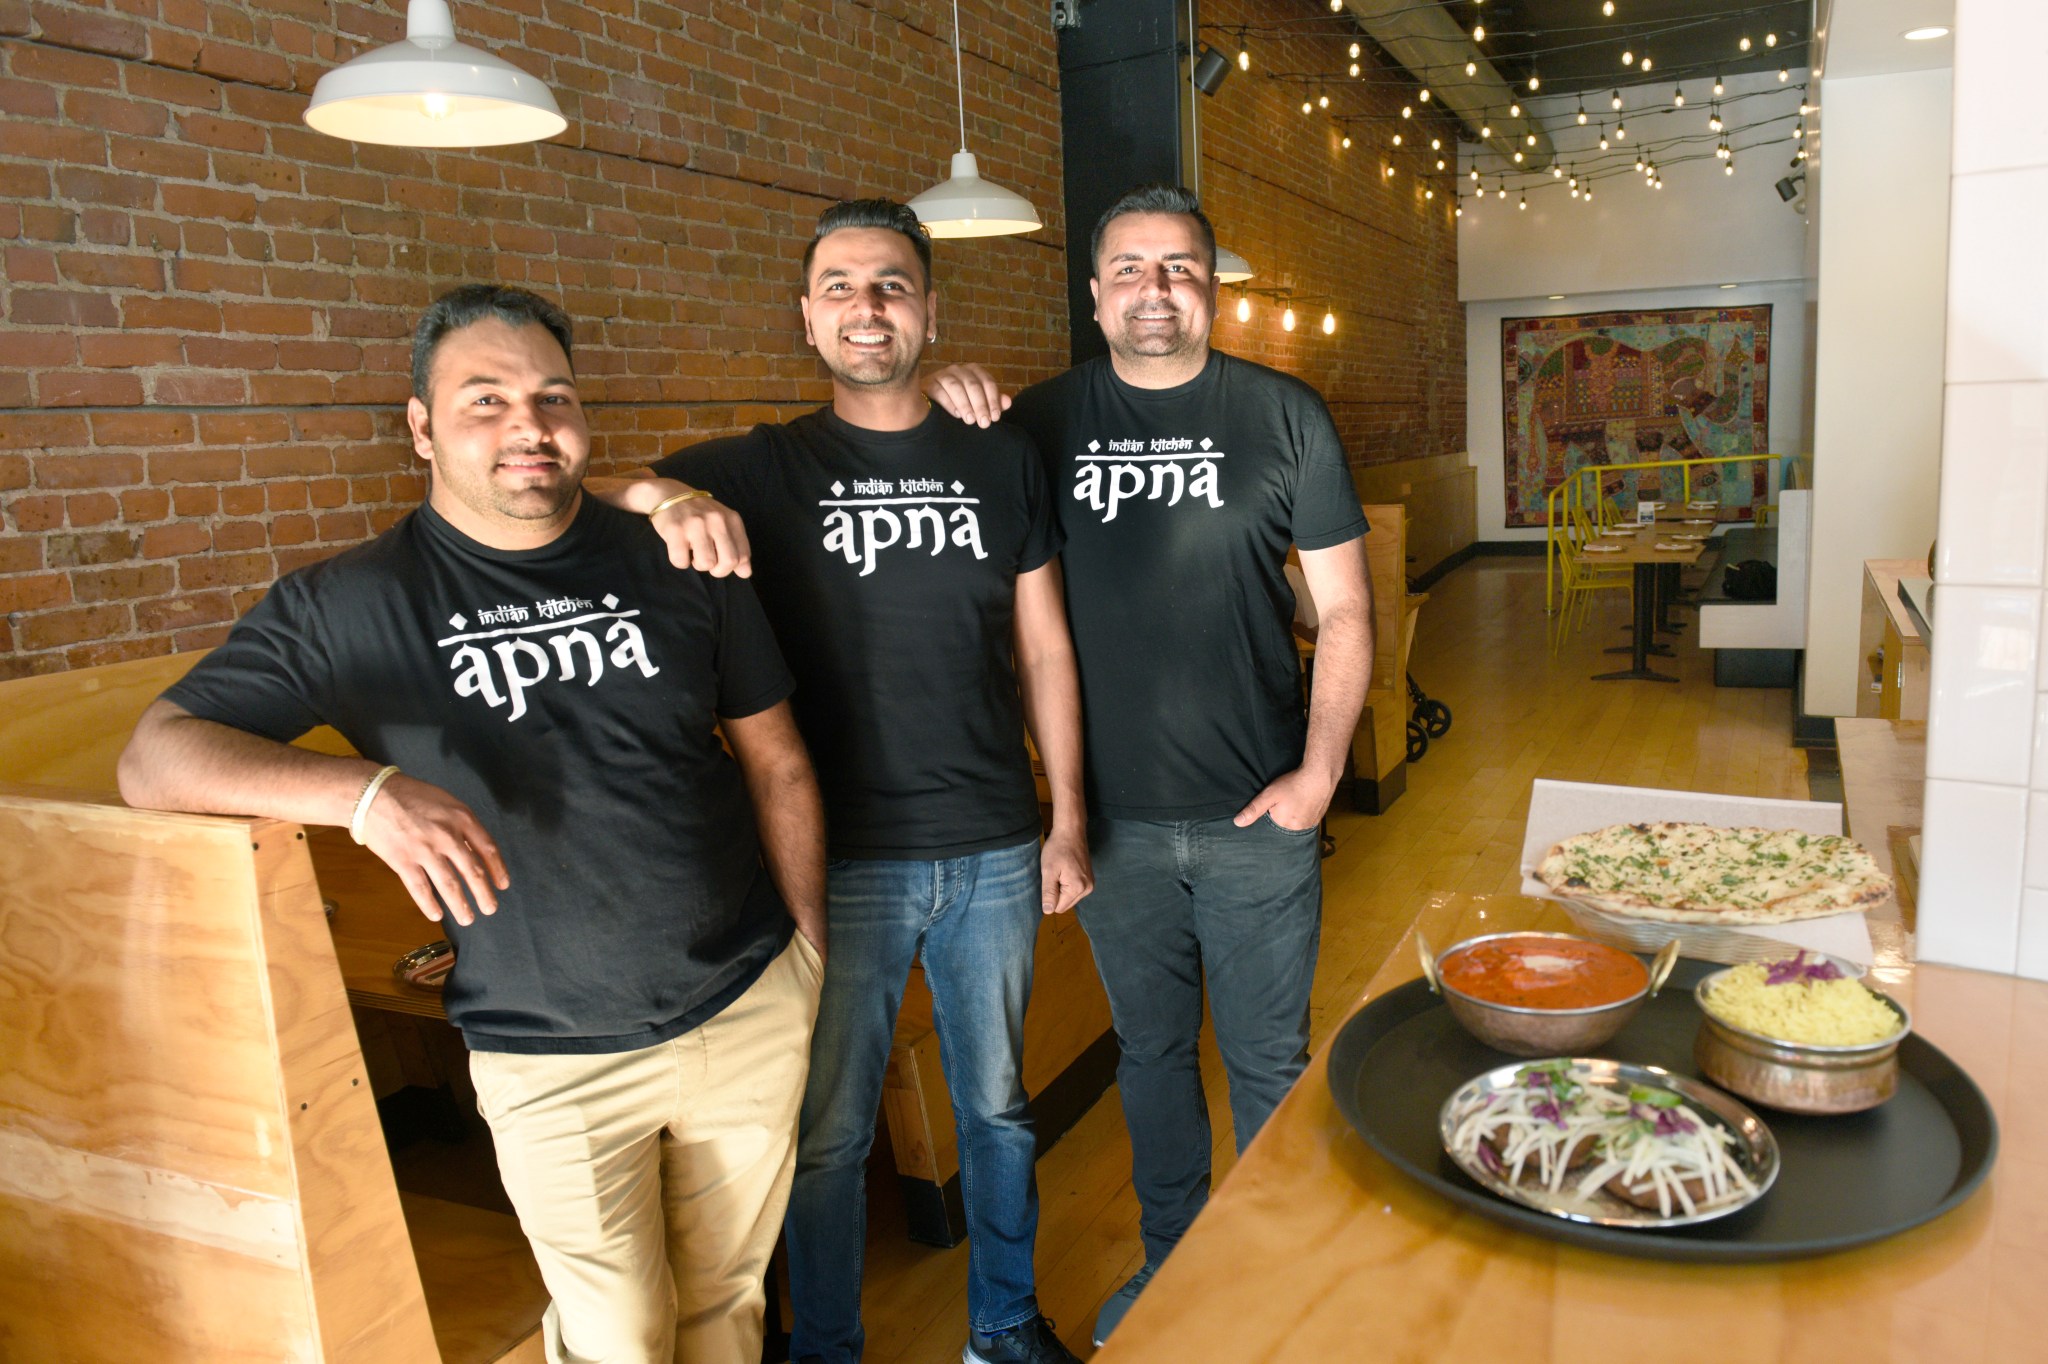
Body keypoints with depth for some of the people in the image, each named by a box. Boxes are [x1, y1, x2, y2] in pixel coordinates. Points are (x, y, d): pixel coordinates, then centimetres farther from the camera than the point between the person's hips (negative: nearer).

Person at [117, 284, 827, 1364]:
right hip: (551, 1058, -2)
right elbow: (153, 756, -10)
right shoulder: (350, 606, -6)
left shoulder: (678, 564, -1)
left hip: (752, 1011, 3)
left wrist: (809, 947, 6)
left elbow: (777, 764, 6)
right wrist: (365, 791, -28)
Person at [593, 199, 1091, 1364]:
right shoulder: (763, 472, -1)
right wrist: (655, 496, -26)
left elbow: (1044, 650, 6)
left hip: (993, 852, 2)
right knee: (831, 1130, 11)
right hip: (842, 861, -1)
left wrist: (1068, 820, 5)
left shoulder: (1002, 461, 3)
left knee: (998, 1104, 18)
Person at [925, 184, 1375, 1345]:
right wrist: (945, 408, -7)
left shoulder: (1284, 416, -3)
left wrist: (1319, 775, -8)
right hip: (1115, 819, 2)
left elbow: (1344, 607, 0)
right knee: (1152, 1049, 18)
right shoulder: (1046, 420, 2)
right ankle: (1170, 1257, 40)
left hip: (1257, 816, -2)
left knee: (1268, 1058, 12)